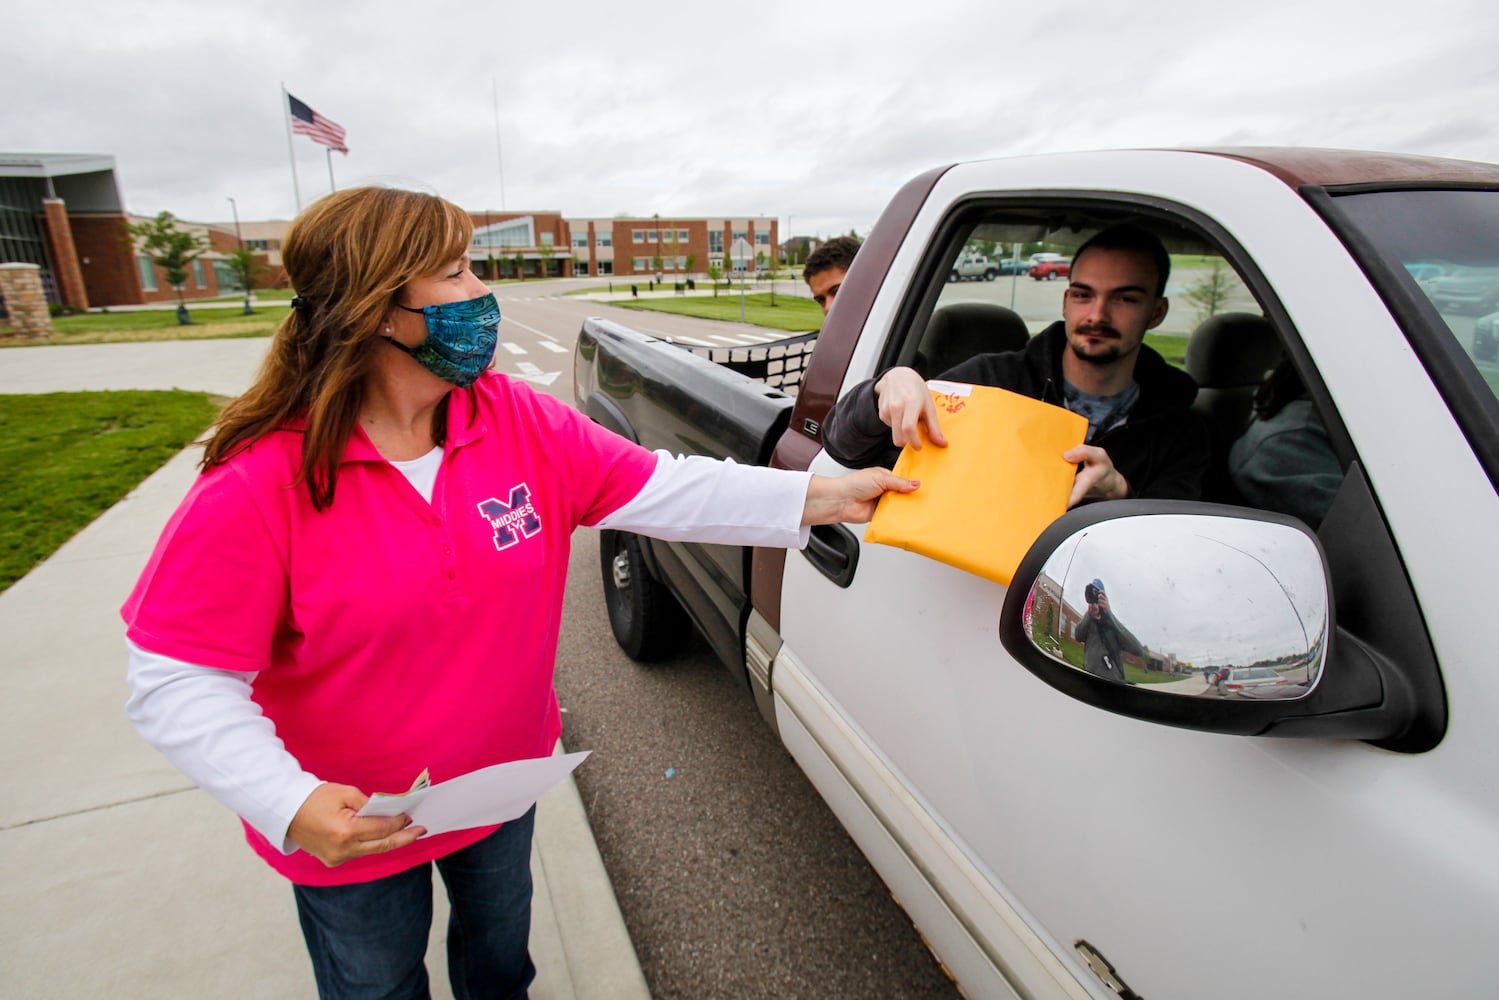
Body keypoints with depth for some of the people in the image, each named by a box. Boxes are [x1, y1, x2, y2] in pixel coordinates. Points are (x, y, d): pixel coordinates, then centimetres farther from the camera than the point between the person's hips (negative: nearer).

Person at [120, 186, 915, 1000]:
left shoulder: (521, 422, -13)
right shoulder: (258, 484, -26)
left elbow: (662, 490, -17)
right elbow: (176, 681, -21)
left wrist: (824, 496, -24)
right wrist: (293, 805, -34)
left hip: (501, 784, 4)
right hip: (348, 832, -3)